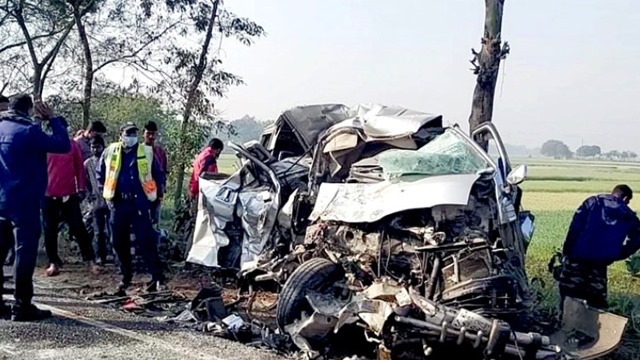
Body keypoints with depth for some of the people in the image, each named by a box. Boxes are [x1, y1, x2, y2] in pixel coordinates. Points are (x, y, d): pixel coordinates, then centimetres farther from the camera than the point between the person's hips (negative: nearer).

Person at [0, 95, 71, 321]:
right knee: (25, 252, -5)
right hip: (24, 202, -8)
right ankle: (22, 306, -4)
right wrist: (53, 119, -5)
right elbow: (63, 145, -14)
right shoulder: (29, 131, -14)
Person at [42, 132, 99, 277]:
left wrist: (81, 188, 0)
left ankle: (91, 260, 5)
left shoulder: (73, 145, 3)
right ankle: (53, 263, 18)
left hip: (69, 194, -1)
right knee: (50, 231, 7)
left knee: (78, 228, 0)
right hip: (49, 195, 1)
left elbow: (80, 167, 5)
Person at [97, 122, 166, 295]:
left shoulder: (147, 152, 2)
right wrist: (106, 192, 10)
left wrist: (154, 193, 3)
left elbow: (158, 175, 10)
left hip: (139, 202, -3)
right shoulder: (110, 151, 5)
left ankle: (156, 276, -5)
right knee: (119, 242, 8)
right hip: (118, 203, 3)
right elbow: (100, 173, 18)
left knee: (146, 240, -8)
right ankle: (126, 276, 22)